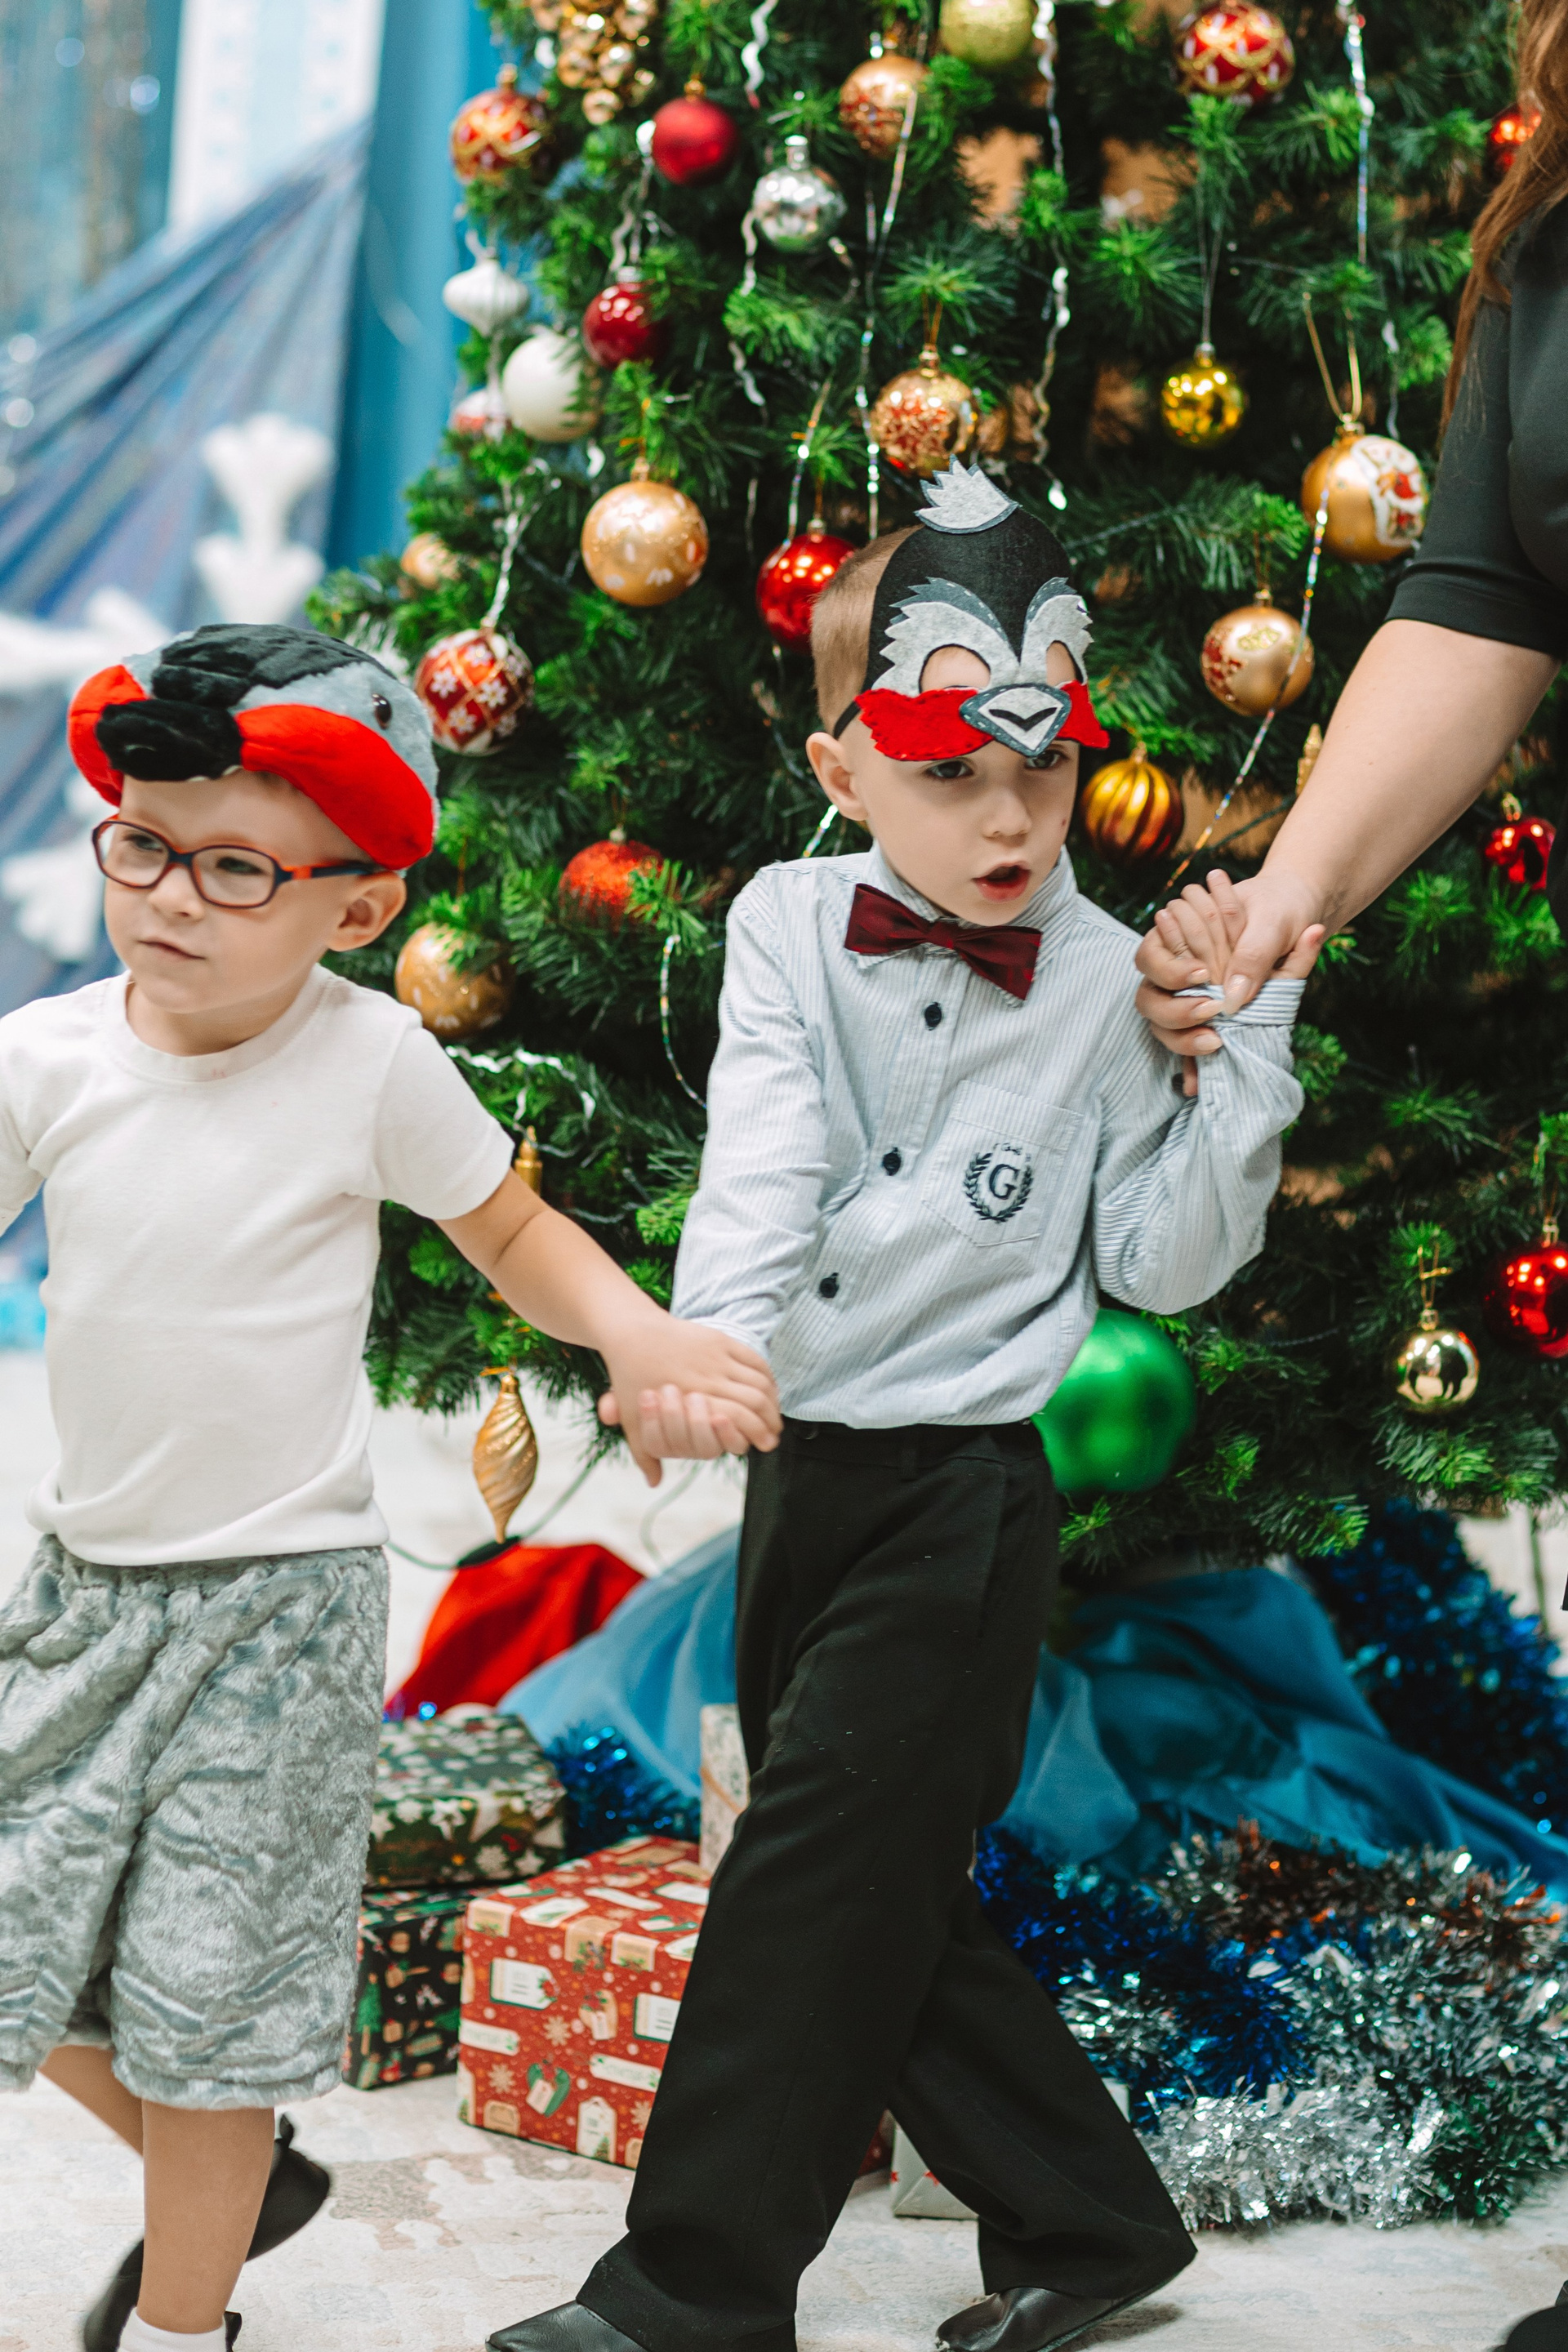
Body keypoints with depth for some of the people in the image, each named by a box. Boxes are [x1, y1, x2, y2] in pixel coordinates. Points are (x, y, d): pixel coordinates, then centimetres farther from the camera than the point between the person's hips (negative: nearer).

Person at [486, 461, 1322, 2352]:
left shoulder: (1106, 983, -5)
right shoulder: (791, 927, 1)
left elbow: (1162, 1261, -4)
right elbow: (761, 1170, -12)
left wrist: (1252, 1043, -12)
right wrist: (706, 1346, -28)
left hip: (967, 1492, -4)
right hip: (804, 1465, 5)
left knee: (818, 1873, -5)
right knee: (885, 1899, 12)